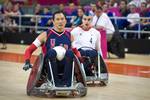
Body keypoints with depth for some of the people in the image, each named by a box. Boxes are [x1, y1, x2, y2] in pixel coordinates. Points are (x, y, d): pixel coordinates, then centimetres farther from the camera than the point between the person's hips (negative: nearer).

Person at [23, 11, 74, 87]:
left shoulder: (69, 36, 13)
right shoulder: (46, 35, 5)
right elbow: (29, 50, 6)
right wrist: (27, 62, -10)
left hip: (65, 67, 2)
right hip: (49, 67, -2)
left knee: (70, 52, -29)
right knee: (51, 52, -33)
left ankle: (66, 82, -30)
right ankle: (54, 81, -28)